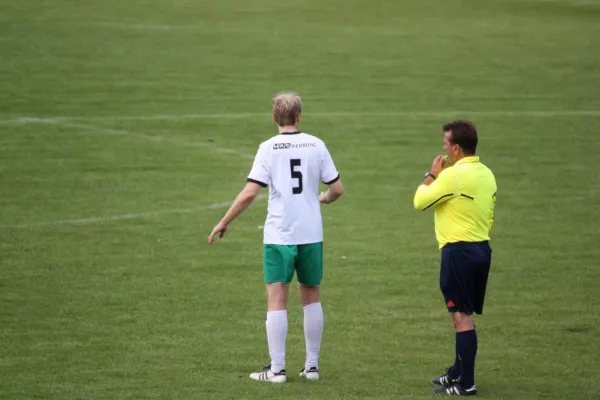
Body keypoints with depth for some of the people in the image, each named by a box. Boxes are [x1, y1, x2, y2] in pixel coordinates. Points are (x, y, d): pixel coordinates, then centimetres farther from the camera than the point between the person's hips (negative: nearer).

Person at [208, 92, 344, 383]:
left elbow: (250, 193, -13)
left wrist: (224, 223, -2)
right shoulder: (316, 145, 2)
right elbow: (337, 189, 4)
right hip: (311, 234, 3)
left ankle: (276, 369, 0)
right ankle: (312, 365, 18)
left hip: (279, 236, -3)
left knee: (277, 300, 1)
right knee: (311, 296, 15)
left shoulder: (268, 148, -7)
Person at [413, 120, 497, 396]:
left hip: (459, 251, -9)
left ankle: (465, 384, -3)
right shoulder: (486, 174, 9)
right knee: (465, 315, 18)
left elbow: (420, 201, -9)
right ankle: (458, 372, 29)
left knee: (462, 316, -5)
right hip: (481, 248, 9)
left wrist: (432, 174, 4)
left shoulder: (453, 175, -18)